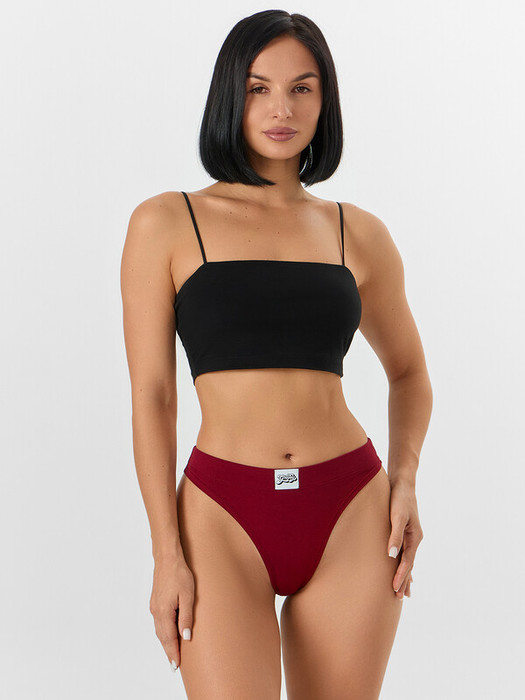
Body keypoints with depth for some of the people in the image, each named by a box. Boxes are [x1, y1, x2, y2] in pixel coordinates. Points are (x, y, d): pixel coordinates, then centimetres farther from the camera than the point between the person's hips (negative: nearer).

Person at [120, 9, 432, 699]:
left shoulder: (358, 233, 7)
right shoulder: (166, 223, 1)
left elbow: (409, 372, 21)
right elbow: (151, 397, -1)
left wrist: (405, 477, 4)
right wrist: (167, 553, -6)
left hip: (351, 514, 3)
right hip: (223, 512, -2)